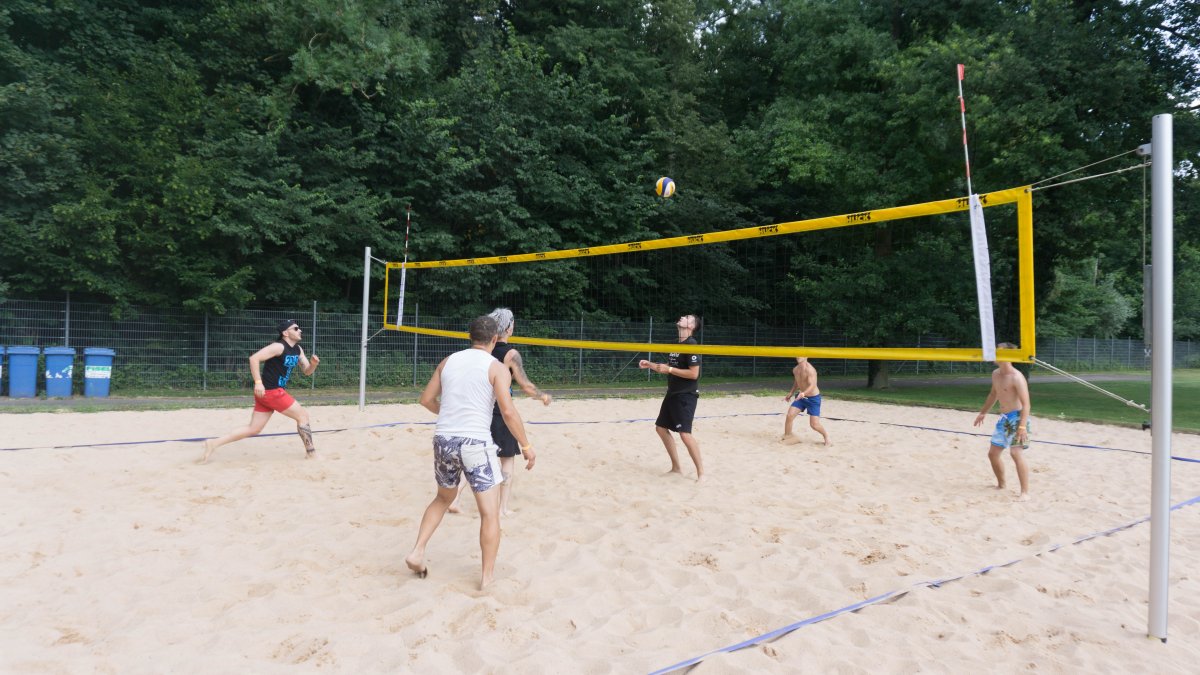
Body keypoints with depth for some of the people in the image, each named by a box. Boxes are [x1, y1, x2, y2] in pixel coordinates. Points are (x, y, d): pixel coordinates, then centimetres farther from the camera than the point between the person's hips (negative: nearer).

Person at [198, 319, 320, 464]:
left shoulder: (297, 350, 11)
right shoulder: (279, 347, -15)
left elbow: (307, 371, 15)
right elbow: (254, 358, -22)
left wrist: (314, 363, -8)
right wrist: (258, 382, -27)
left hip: (274, 392, 9)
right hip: (271, 392, -9)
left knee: (253, 429, 9)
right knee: (303, 415, -1)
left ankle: (214, 443, 10)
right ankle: (311, 453, 7)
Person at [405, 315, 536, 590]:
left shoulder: (448, 361, 10)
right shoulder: (497, 368, -4)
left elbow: (426, 399, 14)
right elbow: (508, 411, -13)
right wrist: (526, 446, -5)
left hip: (443, 440, 5)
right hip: (475, 442, -5)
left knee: (443, 498, 28)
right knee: (490, 512, 6)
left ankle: (417, 552, 20)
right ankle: (488, 575, 8)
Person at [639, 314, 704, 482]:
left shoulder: (691, 345, -15)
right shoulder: (677, 345, 12)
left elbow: (693, 374, -22)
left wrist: (669, 369, -20)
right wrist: (650, 365, 10)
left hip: (686, 395, -10)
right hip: (673, 393, 10)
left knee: (684, 433, -17)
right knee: (661, 427, 13)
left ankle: (701, 473, -5)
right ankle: (676, 468, 23)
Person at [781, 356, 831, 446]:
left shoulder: (810, 370, -26)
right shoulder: (795, 370, -2)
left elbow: (812, 385, -38)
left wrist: (803, 393, -55)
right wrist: (790, 394, 20)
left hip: (813, 398, -6)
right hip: (801, 397, 6)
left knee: (814, 424, -6)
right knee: (789, 416, -8)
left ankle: (826, 437, 22)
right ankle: (787, 437, 10)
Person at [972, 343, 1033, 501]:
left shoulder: (1016, 377, -18)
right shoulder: (995, 374, 9)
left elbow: (1026, 403, -22)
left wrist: (1023, 426, -30)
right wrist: (983, 412, 29)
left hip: (1016, 417, -9)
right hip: (1003, 418, 9)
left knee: (1017, 453, -18)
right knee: (993, 453, 13)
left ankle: (1025, 492, -14)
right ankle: (1001, 485, 31)